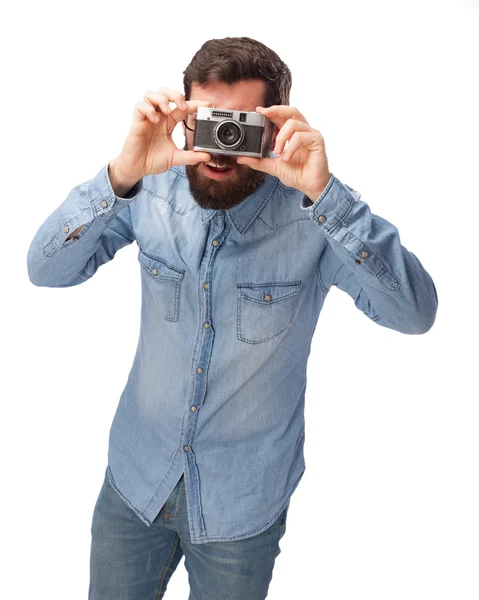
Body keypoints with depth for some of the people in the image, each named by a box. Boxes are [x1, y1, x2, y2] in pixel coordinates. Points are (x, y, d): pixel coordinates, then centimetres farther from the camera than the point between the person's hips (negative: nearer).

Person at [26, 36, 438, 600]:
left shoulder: (310, 215, -19)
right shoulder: (154, 193, -11)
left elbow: (415, 312, -28)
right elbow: (46, 270, -16)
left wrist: (324, 193, -38)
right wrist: (121, 175, -32)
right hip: (135, 476, 3)